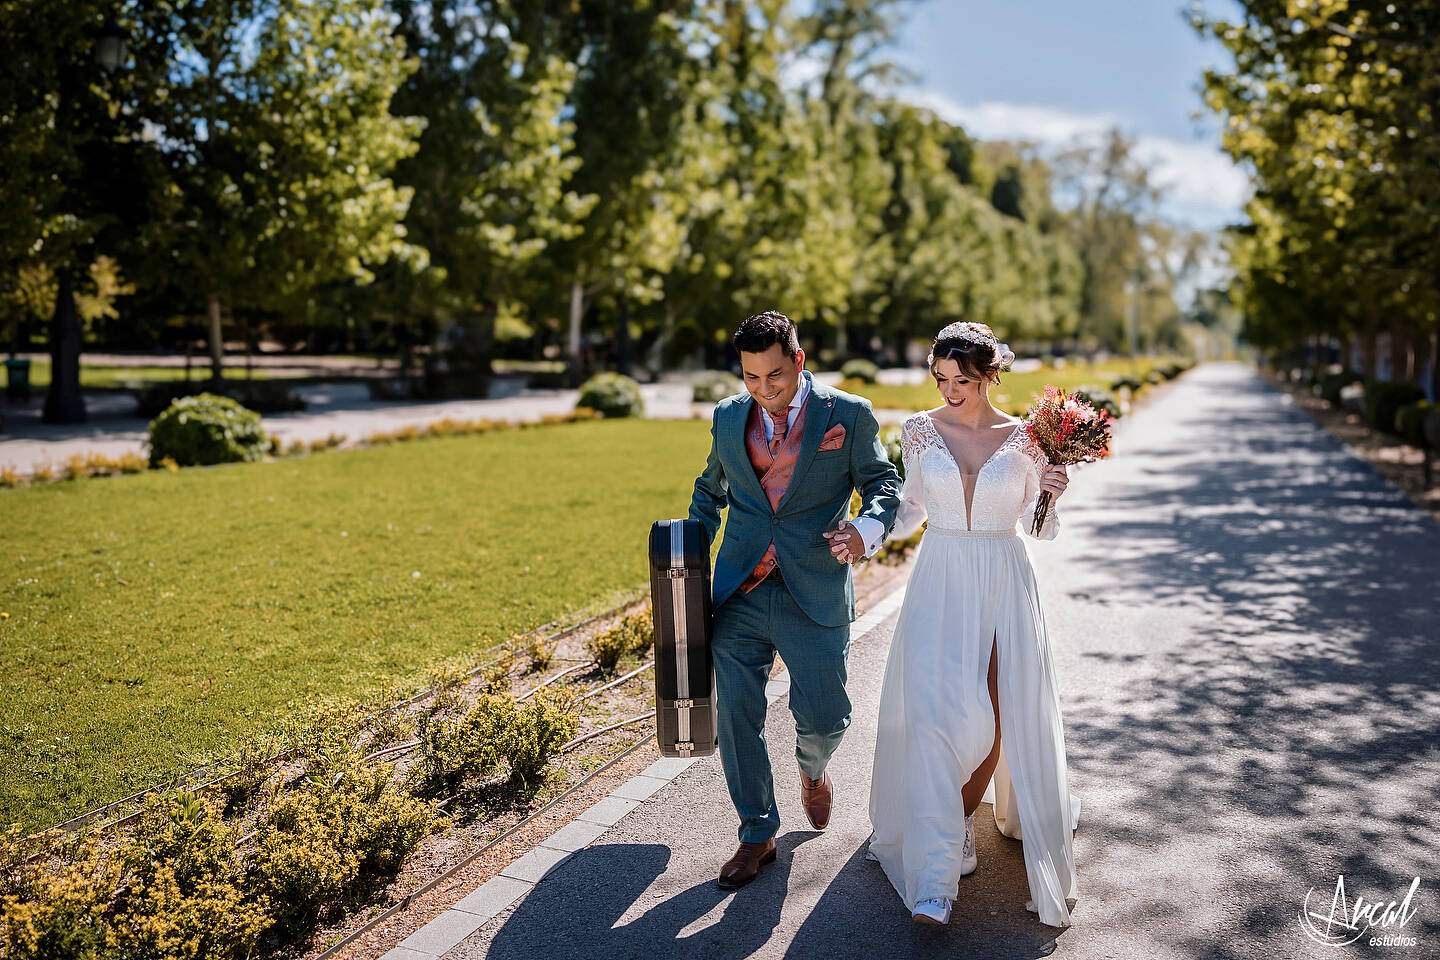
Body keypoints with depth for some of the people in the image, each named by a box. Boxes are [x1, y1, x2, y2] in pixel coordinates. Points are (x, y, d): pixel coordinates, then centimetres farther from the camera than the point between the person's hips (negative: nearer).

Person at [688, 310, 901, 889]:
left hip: (814, 596, -2)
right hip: (739, 595, 3)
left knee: (824, 719, 0)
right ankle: (758, 836, 25)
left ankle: (812, 768, 39)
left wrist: (867, 528, -22)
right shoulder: (728, 417, 9)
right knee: (736, 717, 4)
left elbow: (884, 482, 1)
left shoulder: (848, 415, -1)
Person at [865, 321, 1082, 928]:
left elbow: (1041, 531, 7)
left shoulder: (1024, 438, 2)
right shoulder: (921, 430, 3)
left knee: (999, 713, -2)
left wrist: (1052, 496, -13)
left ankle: (962, 815, 28)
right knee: (937, 712, -14)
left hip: (1004, 586, 1)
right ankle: (934, 883, -11)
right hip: (940, 583, -1)